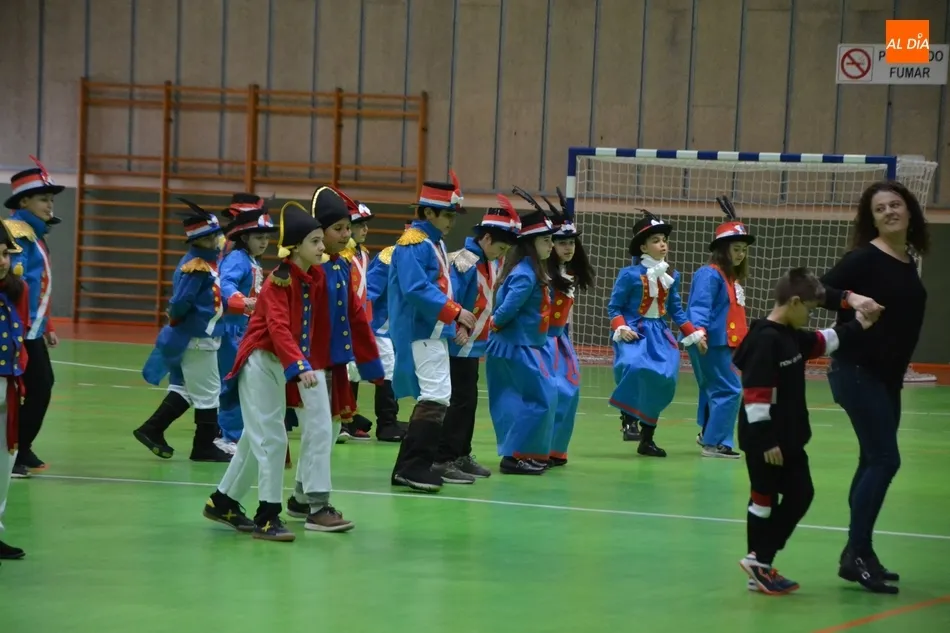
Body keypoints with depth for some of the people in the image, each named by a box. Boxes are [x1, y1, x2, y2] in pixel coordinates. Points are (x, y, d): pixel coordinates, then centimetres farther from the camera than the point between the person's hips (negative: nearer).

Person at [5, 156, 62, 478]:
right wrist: (21, 326, -28)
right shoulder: (17, 233, -16)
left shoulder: (33, 233, 17)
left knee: (42, 386, 16)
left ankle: (21, 450, 25)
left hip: (33, 329, 10)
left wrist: (47, 327, 22)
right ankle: (13, 453, -5)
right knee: (36, 389, -10)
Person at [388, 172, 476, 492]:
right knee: (436, 397, -15)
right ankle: (412, 466, -14)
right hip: (420, 332, -11)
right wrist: (454, 312, -22)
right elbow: (415, 289, -25)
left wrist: (455, 317, 4)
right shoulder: (413, 243, -15)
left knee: (435, 397, 13)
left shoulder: (435, 243, 16)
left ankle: (413, 465, 19)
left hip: (435, 332, 11)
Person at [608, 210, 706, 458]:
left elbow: (676, 310, 17)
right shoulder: (629, 274, -8)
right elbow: (614, 307, -4)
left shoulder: (672, 276, 9)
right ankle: (628, 412, -4)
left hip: (660, 334, 6)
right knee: (636, 368, -34)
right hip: (635, 332, -6)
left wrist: (694, 334, 11)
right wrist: (621, 328, -21)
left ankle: (647, 439, 12)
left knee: (664, 379, -2)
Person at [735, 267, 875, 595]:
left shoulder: (792, 336, 8)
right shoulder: (765, 340, -21)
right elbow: (755, 396, -24)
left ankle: (762, 556, 19)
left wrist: (856, 328, 20)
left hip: (790, 437, 10)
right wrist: (766, 441, -24)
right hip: (764, 441, -10)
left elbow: (822, 343, 29)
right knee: (765, 499, 1)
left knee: (801, 494, 13)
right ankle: (758, 562, 13)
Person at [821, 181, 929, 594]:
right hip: (857, 371, -8)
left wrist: (898, 373, 16)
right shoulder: (865, 258, -13)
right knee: (884, 459, -13)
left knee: (874, 462, 12)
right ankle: (857, 553, -10)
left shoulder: (908, 261, 9)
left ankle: (857, 553, 19)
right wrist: (852, 299, -37)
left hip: (888, 376, 8)